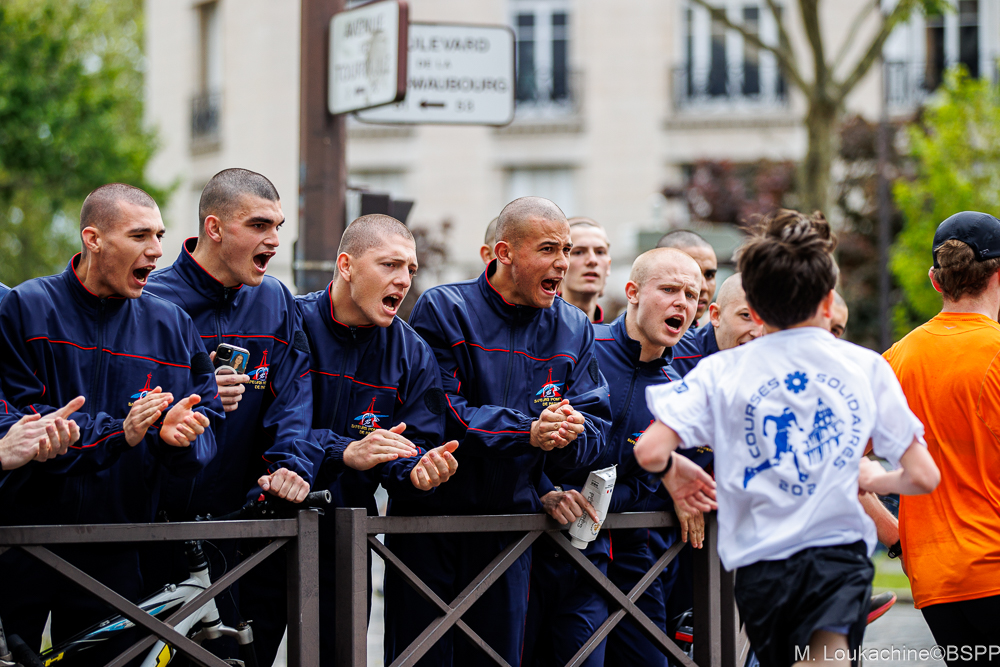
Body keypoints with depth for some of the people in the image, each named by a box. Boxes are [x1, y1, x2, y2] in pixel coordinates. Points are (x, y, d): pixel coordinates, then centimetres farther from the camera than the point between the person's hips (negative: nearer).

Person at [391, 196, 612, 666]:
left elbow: (596, 426, 2)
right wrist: (528, 431, -26)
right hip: (430, 515, -4)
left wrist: (572, 435, -23)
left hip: (511, 518, 4)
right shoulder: (444, 310, -8)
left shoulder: (574, 329, 7)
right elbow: (435, 414, -18)